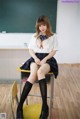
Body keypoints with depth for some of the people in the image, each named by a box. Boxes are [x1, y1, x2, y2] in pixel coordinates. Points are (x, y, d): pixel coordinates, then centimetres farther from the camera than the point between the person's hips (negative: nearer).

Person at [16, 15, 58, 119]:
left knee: (40, 72, -39)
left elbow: (54, 51, 4)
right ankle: (20, 106, -39)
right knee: (33, 74, -34)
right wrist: (35, 58, -6)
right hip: (36, 58, 2)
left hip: (48, 59, -2)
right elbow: (30, 49, 15)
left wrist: (45, 59, -12)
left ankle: (45, 107, -44)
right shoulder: (35, 36, 16)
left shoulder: (53, 36, 8)